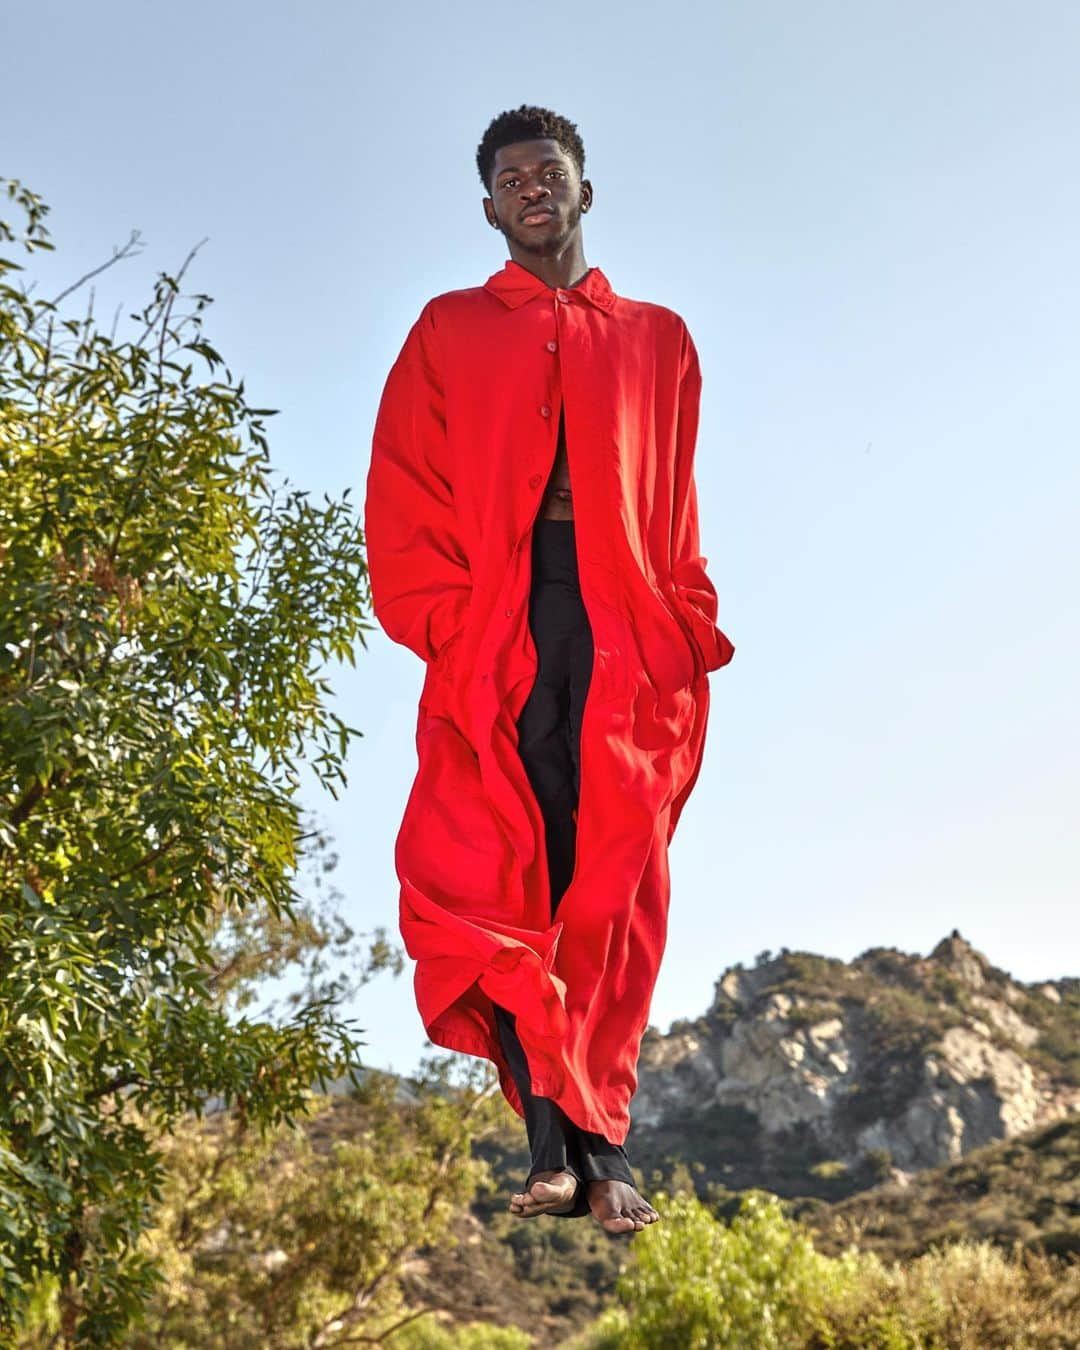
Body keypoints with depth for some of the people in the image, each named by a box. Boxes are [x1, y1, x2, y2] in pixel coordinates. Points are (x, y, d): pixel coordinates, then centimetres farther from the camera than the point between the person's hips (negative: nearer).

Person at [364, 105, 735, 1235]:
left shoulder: (657, 339, 22)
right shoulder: (449, 332, 18)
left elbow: (679, 508, 16)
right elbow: (405, 503, 8)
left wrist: (690, 635, 2)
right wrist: (444, 622, -7)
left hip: (626, 633, 1)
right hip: (494, 629, -1)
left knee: (613, 890, -4)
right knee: (491, 876, -13)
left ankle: (579, 1139, 2)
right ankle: (573, 1143, -8)